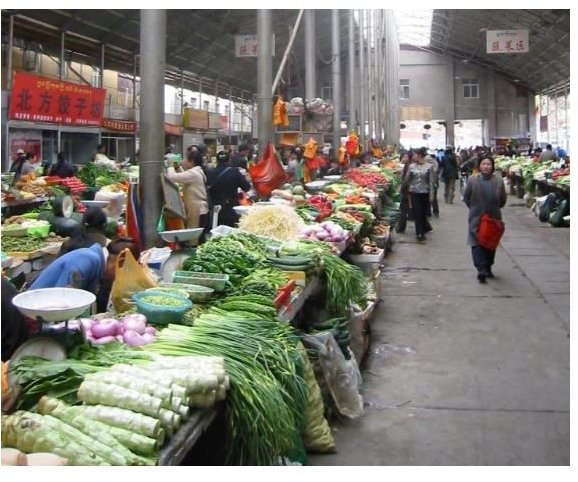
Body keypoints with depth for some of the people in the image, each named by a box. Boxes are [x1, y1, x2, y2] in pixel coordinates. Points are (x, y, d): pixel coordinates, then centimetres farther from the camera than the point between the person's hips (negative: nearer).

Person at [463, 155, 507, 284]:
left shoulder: (498, 181, -7)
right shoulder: (473, 180, -9)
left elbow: (503, 200, 5)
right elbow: (466, 197, 3)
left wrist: (494, 209, 7)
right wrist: (475, 208, 5)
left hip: (493, 218, 2)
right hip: (477, 218, -2)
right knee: (477, 243, -9)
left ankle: (488, 267, 26)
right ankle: (481, 269, -12)